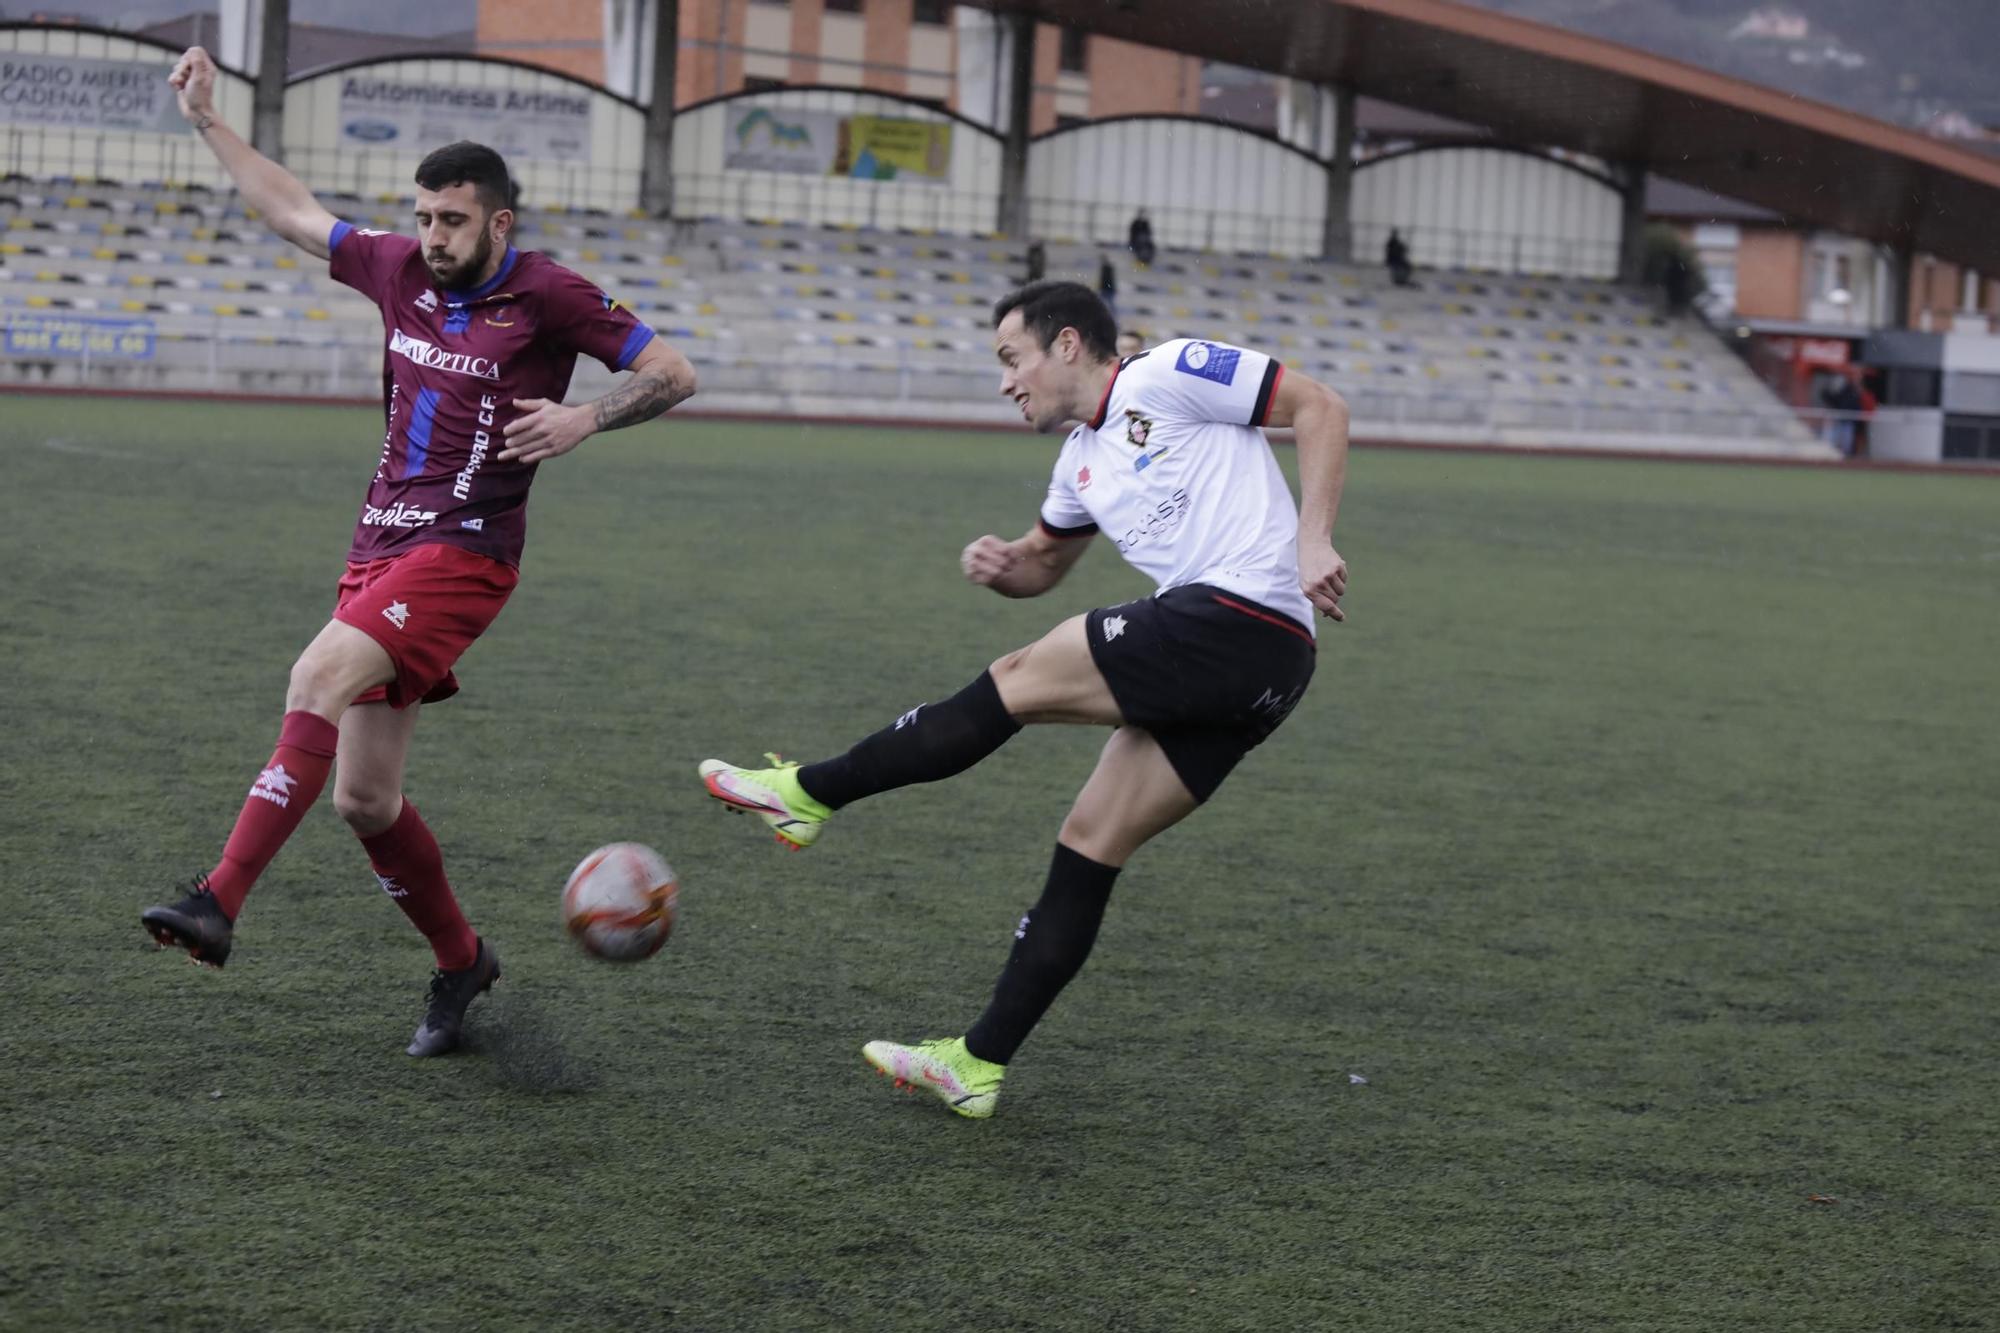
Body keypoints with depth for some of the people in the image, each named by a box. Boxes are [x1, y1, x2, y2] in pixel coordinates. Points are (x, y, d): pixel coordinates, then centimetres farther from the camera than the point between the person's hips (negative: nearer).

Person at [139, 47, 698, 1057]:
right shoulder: (401, 271, 10)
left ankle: (219, 901, -35)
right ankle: (460, 959, 26)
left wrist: (586, 418, -15)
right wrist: (207, 122, 21)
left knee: (318, 679, -29)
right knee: (363, 799, 5)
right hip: (381, 547, 7)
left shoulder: (547, 297, -6)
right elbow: (292, 213, 23)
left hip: (462, 553, -7)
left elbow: (672, 374, -1)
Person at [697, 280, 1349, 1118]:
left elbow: (1320, 407, -4)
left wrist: (1311, 540, -14)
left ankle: (809, 794, 3)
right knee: (1090, 849, 7)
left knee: (1017, 682, -6)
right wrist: (1000, 566, 12)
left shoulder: (1168, 375, -1)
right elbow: (1043, 561, 37)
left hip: (1239, 617, -9)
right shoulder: (1084, 461, 24)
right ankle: (980, 1064, 9)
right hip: (1248, 673, 9)